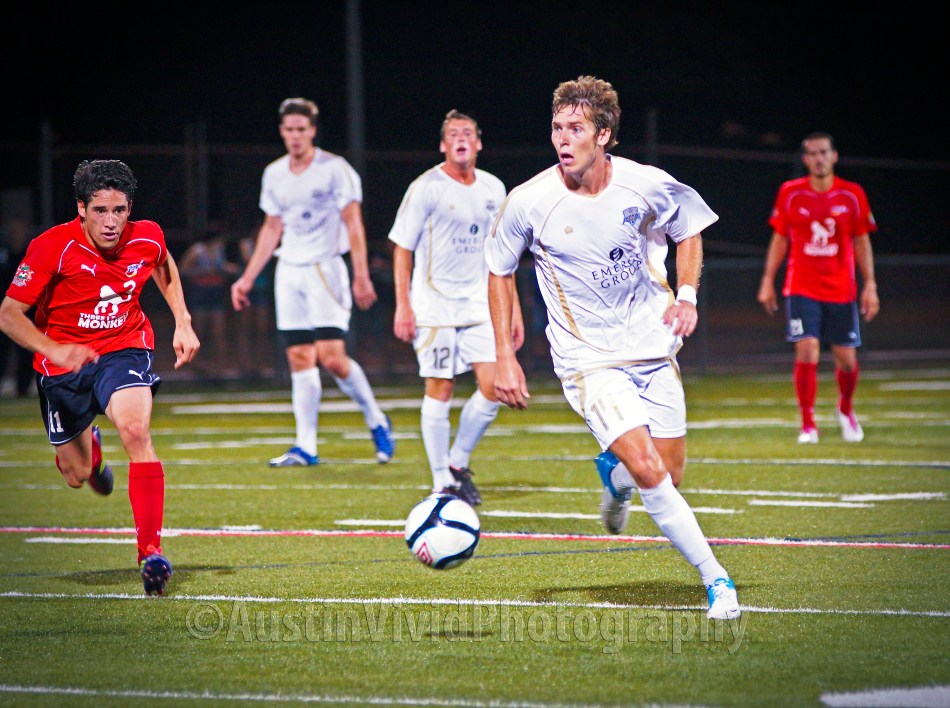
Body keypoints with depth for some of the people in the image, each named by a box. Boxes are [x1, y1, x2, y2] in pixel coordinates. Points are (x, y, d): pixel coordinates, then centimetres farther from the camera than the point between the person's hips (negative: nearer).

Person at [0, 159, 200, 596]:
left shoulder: (147, 238, -11)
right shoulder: (52, 248, -21)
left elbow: (164, 267, 16)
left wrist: (182, 324, 7)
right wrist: (54, 350, -33)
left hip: (124, 350, 0)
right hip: (64, 362, 0)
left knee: (135, 431, -30)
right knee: (76, 477, 11)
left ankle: (150, 551, -29)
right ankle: (89, 445, 52)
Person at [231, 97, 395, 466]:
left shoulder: (335, 169, -6)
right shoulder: (274, 174, 11)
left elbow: (353, 224, -9)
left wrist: (361, 276, -17)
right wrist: (247, 278, 18)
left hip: (325, 269, -5)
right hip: (288, 272, 5)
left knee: (332, 357, -14)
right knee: (300, 360, 0)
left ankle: (377, 421, 6)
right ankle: (305, 446, 1)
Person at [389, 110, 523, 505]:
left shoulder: (493, 189, 9)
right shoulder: (426, 188, -6)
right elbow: (402, 247, -4)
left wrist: (513, 309, 12)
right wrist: (402, 306, -10)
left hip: (479, 302, 4)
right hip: (434, 303, -4)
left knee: (494, 384, -7)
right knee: (440, 390, -4)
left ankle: (459, 464, 12)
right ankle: (442, 483, 7)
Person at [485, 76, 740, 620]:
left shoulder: (648, 186, -11)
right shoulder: (528, 203, -14)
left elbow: (689, 229, 11)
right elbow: (499, 272, 3)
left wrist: (687, 295, -5)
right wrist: (505, 358, -1)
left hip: (654, 349, 3)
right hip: (588, 361, -3)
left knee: (671, 477, 7)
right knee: (648, 472, -20)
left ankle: (613, 474, 42)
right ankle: (716, 580, -9)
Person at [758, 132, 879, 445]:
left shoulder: (852, 195, 1)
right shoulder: (790, 193, 1)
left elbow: (862, 242, 6)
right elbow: (779, 239, 9)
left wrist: (870, 285, 0)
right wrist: (768, 281, 7)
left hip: (841, 290, 1)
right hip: (802, 288, -1)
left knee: (846, 358, 5)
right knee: (807, 351, -16)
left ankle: (846, 410, 35)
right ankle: (808, 425, -4)